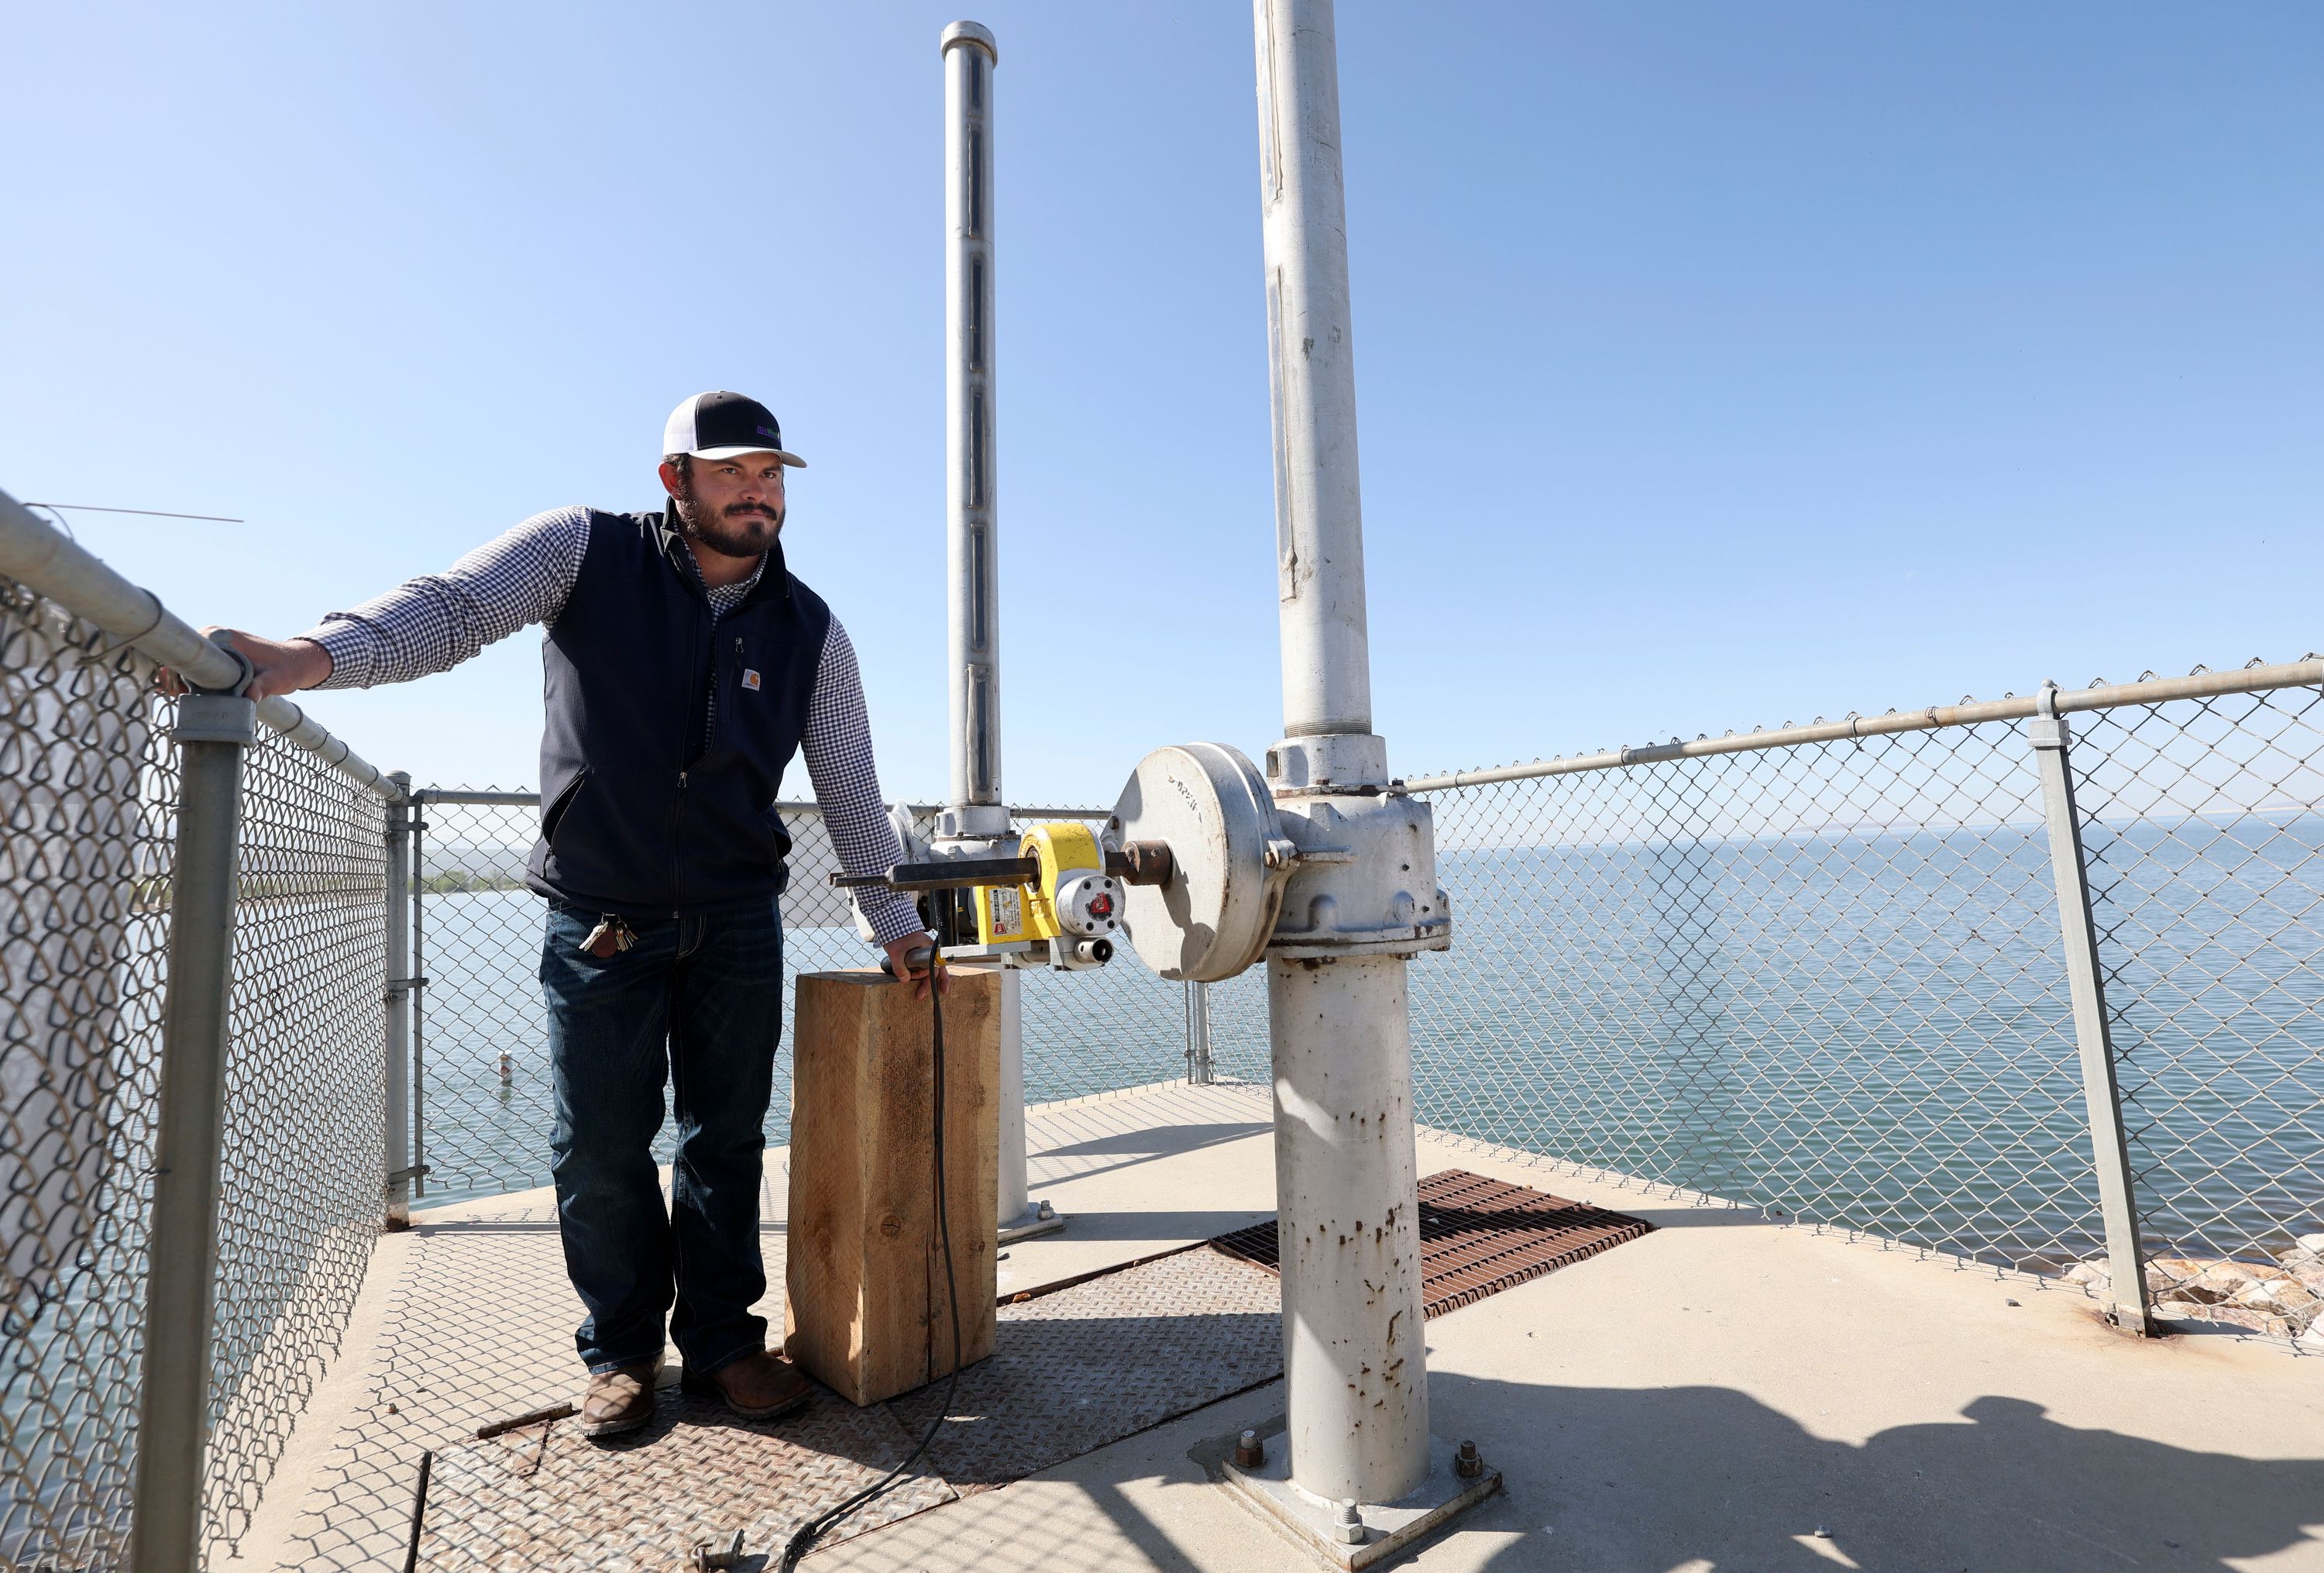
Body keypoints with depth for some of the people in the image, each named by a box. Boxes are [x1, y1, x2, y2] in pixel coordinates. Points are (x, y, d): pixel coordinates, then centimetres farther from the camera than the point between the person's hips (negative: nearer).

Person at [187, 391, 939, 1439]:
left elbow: (850, 789, 3)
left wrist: (894, 924, 4)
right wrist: (313, 656, -35)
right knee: (599, 1145, 7)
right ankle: (622, 1350, 29)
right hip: (598, 914, -1)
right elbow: (455, 608, -14)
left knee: (728, 1136, 10)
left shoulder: (809, 629, 1)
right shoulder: (587, 551, -2)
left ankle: (723, 1340, 27)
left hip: (736, 920, 2)